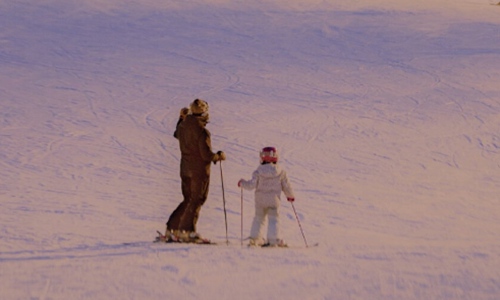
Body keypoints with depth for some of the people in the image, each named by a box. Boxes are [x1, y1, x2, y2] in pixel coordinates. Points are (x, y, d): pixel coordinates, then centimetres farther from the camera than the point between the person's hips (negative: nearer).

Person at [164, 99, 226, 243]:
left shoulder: (183, 126, 0)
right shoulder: (202, 131, -22)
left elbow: (177, 134, 26)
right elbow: (207, 155, -22)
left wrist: (182, 119, 35)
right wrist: (219, 156, -3)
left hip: (185, 170, 7)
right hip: (200, 171, -7)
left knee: (188, 200, 18)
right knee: (196, 201, 5)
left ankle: (172, 229, 16)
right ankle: (187, 231, 5)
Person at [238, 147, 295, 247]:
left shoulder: (258, 171, -9)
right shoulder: (280, 171, -5)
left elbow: (252, 185, -8)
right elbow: (286, 185, 3)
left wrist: (242, 183, 11)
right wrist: (290, 196, 20)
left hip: (260, 200, 1)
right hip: (274, 200, -1)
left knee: (258, 218, 17)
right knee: (273, 219, 1)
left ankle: (254, 238, 23)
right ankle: (273, 240, -11)